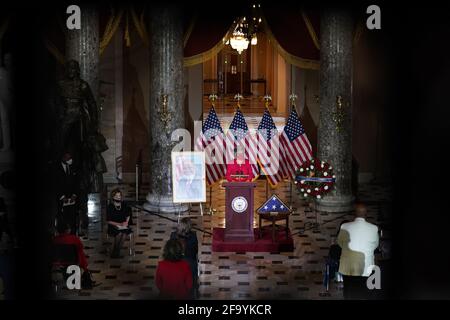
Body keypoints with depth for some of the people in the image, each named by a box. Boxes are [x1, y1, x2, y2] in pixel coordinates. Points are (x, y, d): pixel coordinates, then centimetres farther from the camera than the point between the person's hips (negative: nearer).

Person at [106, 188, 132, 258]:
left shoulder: (124, 205, 5)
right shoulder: (110, 207, -6)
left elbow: (128, 215, 16)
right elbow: (109, 221, -6)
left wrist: (126, 222, -4)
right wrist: (119, 224, -14)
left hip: (123, 225, 3)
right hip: (113, 226, -3)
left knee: (124, 233, -29)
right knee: (119, 233, -32)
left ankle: (116, 252, -18)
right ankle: (115, 252, -15)